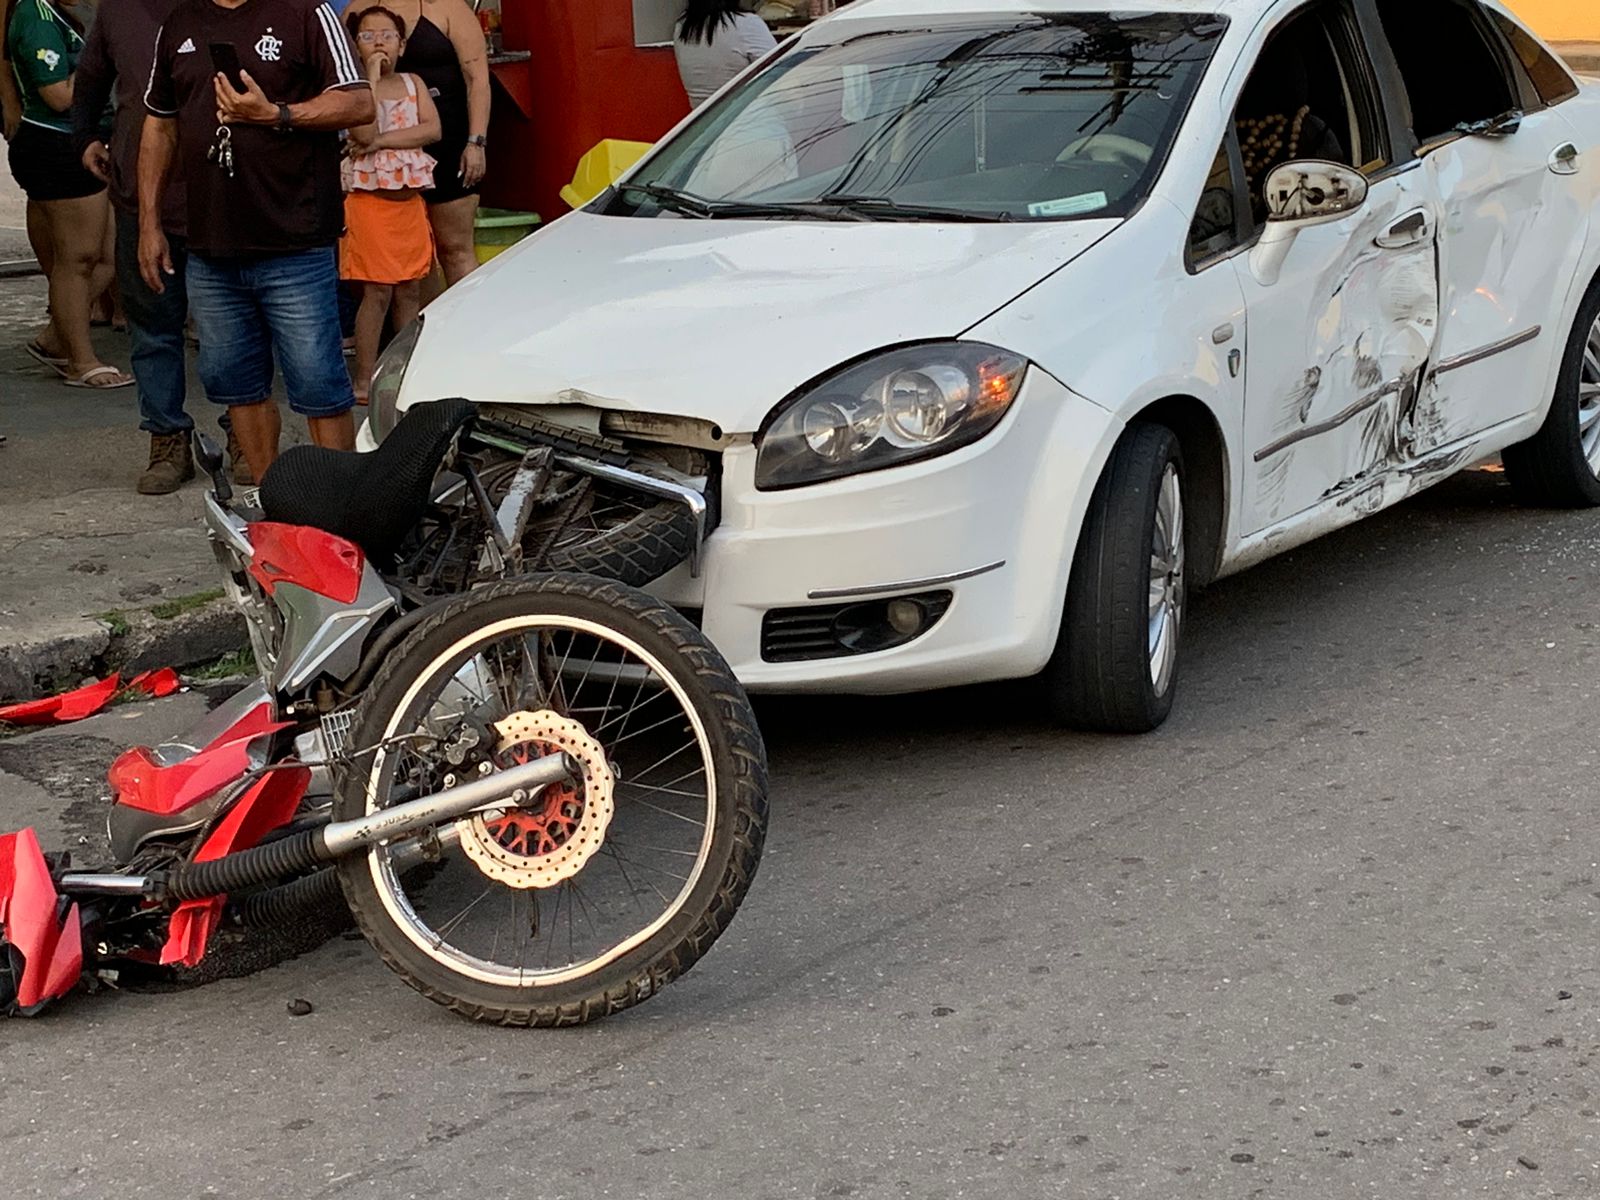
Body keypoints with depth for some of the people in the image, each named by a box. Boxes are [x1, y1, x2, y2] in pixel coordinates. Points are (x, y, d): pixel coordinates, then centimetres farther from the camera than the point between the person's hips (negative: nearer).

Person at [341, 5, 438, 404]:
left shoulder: (413, 84, 9)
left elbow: (432, 130, -6)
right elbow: (364, 133, -22)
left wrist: (383, 140, -16)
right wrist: (373, 76, -17)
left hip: (410, 200, 5)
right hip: (370, 198, -5)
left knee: (410, 290, 9)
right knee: (377, 291, -7)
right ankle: (364, 381, -2)